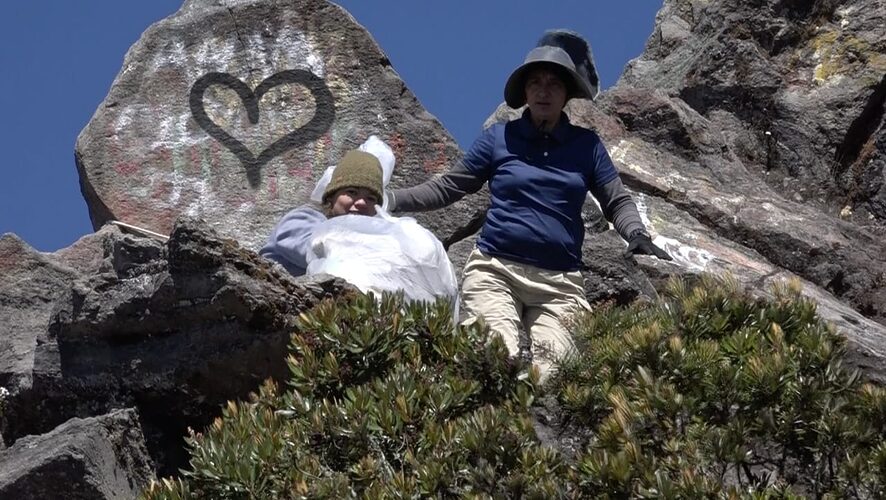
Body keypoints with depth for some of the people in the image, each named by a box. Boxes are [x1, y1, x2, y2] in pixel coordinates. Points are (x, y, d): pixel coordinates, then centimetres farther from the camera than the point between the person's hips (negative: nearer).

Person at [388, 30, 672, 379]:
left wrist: (637, 236, -5)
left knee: (553, 373, -22)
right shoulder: (499, 138, 11)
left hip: (559, 284, 1)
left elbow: (617, 201, 16)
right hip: (494, 271, -1)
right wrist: (389, 200, 5)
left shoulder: (586, 144, 13)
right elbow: (447, 188, 16)